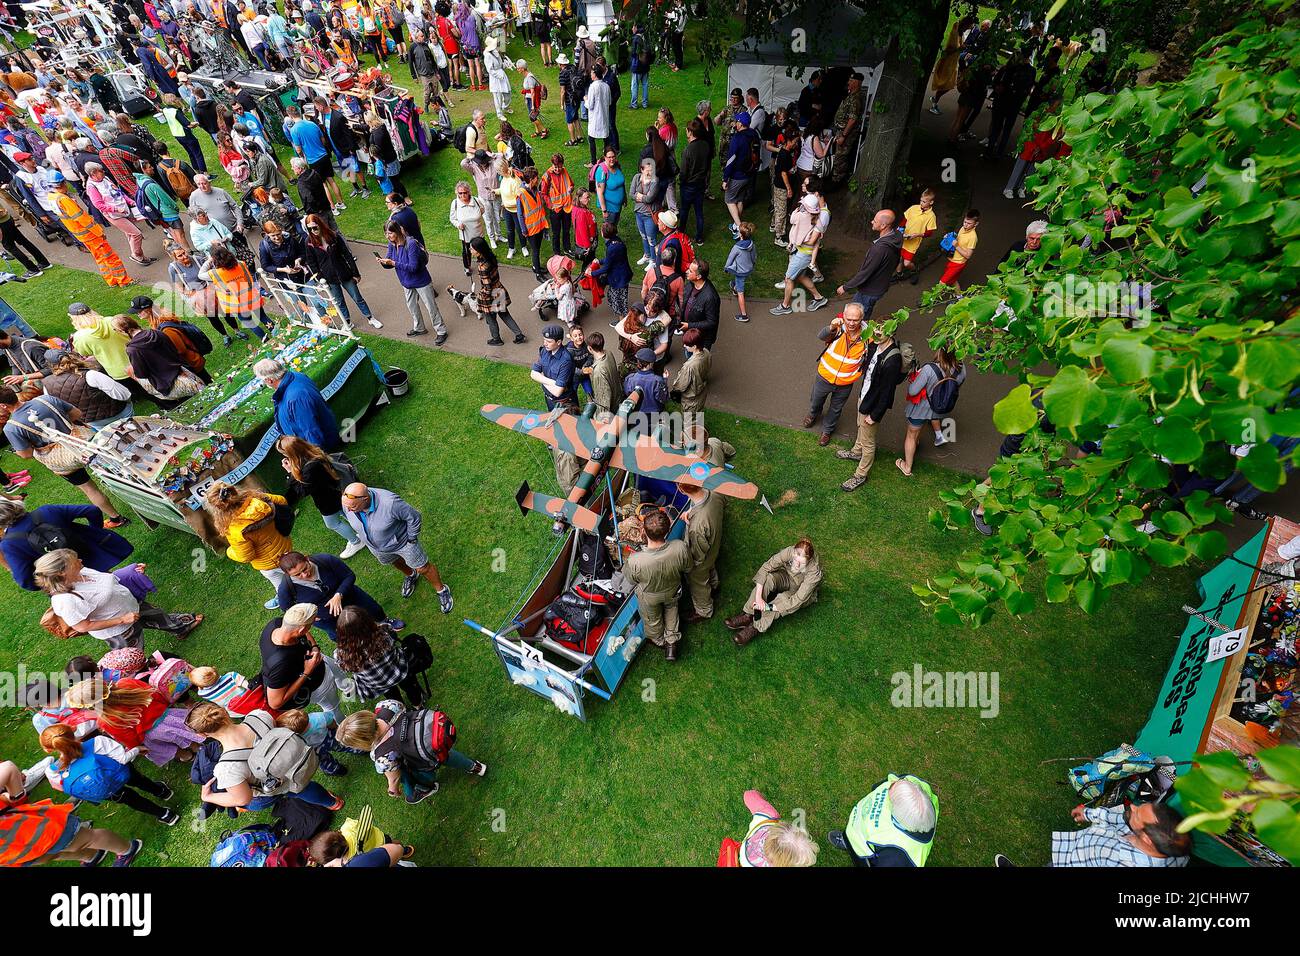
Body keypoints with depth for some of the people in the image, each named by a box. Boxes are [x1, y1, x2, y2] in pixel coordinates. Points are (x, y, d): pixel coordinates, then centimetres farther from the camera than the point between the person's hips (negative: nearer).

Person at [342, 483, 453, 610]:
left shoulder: (390, 503, -43)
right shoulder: (347, 503, -26)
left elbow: (414, 517, -26)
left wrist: (411, 540, -14)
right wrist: (363, 535, 11)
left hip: (401, 542, -5)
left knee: (423, 568, 13)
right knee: (396, 562, 33)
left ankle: (441, 590, 39)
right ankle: (411, 576, 65)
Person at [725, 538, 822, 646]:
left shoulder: (814, 573, -37)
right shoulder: (789, 552, -32)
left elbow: (798, 600, -36)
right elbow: (765, 568, -30)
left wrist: (769, 607, -38)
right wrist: (758, 596, -37)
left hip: (802, 592, -3)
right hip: (786, 577, 3)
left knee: (783, 599, -36)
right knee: (768, 578, -31)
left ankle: (755, 628, -26)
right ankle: (747, 616, -27)